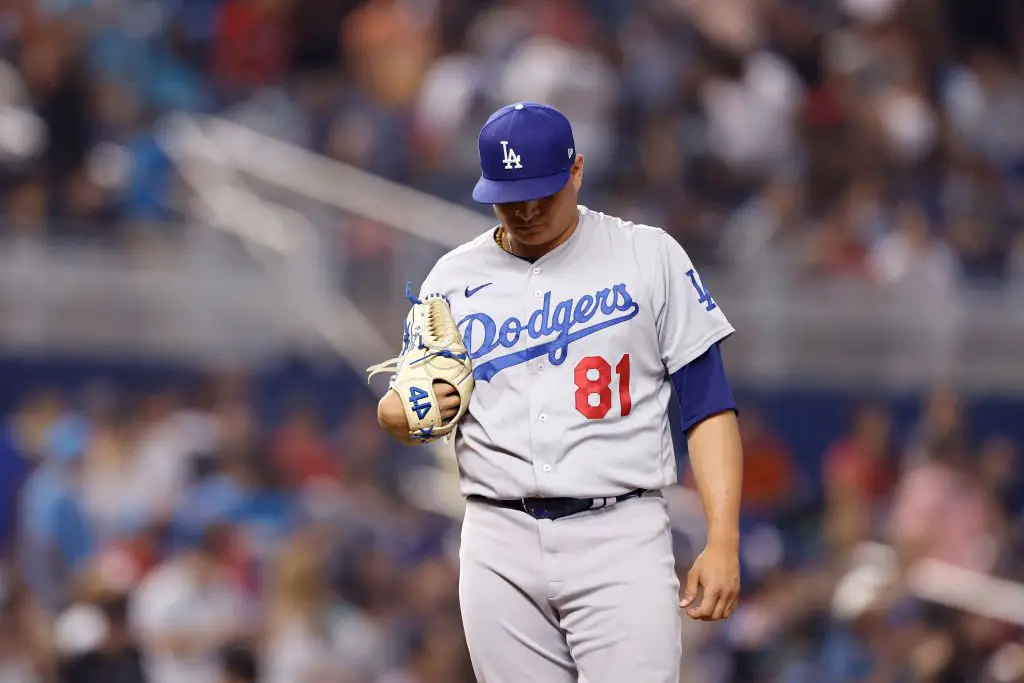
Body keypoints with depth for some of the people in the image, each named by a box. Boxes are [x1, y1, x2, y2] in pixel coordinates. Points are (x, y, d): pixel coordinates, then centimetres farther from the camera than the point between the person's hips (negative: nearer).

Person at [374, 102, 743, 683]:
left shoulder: (649, 257, 3)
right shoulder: (453, 279, 11)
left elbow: (708, 406, 0)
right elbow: (400, 413, 16)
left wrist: (723, 542, -9)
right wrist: (400, 411, -10)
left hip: (621, 541, -3)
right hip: (501, 547, 3)